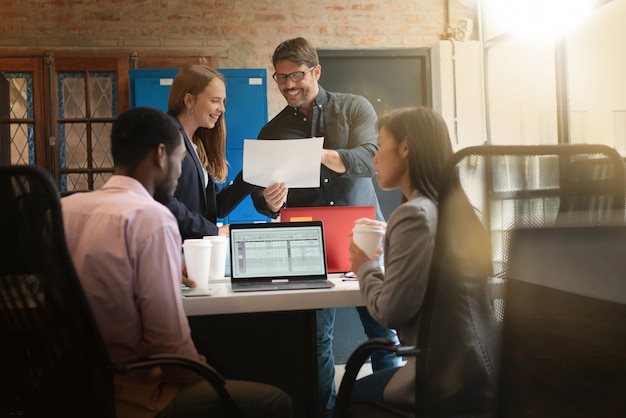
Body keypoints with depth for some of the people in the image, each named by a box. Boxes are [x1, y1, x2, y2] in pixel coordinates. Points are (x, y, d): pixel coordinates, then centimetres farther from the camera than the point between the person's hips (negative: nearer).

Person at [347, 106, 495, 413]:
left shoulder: (414, 214, -20)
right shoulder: (453, 207, 6)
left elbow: (391, 311, -21)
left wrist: (365, 268, -4)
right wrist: (390, 238, 14)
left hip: (450, 378, -8)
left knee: (351, 393, 17)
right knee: (365, 383, 28)